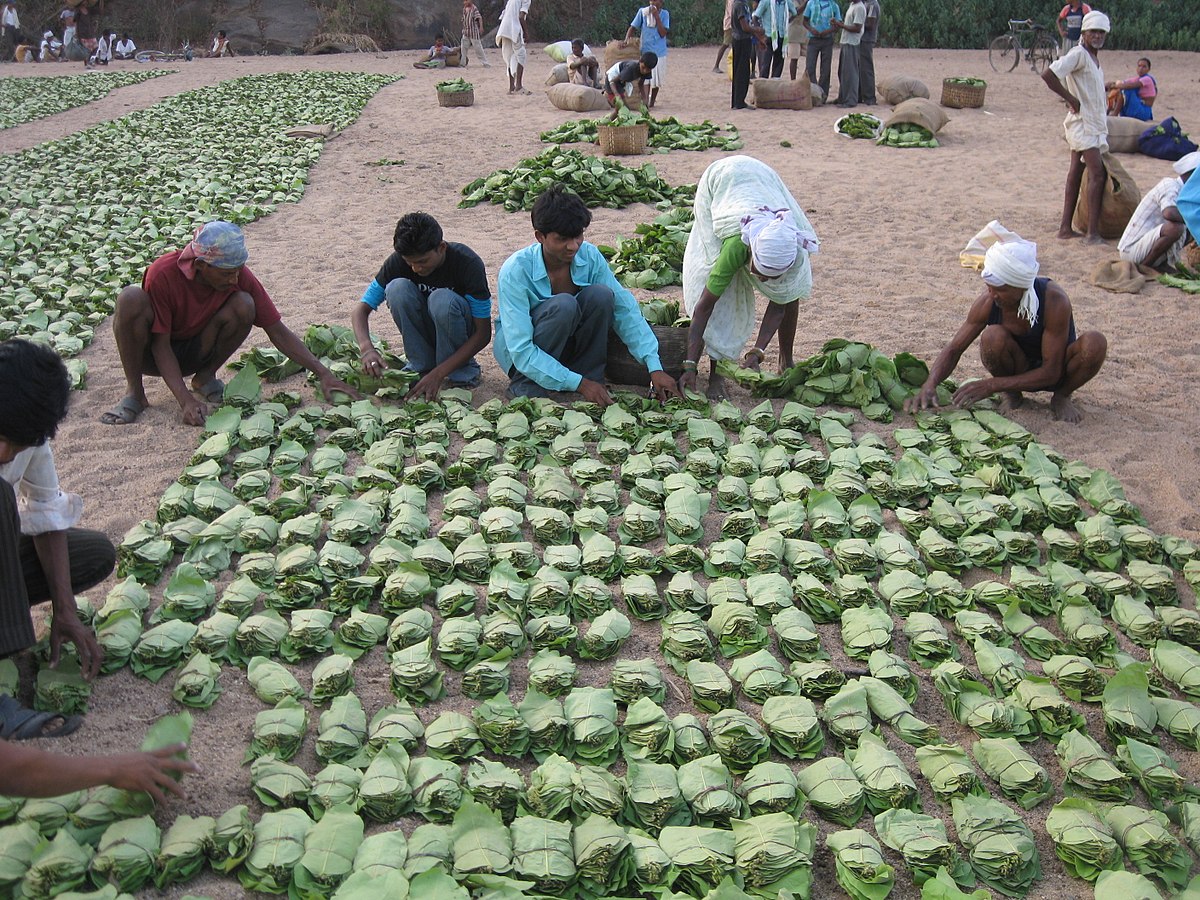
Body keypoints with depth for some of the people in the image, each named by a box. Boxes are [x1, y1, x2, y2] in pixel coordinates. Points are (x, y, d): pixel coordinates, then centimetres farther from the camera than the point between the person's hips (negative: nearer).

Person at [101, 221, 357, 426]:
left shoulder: (240, 277, -19)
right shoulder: (163, 274, -28)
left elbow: (278, 332, -14)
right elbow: (160, 344, -24)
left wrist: (323, 374, -21)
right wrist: (185, 400, -35)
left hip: (195, 353, 2)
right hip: (151, 354, -2)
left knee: (244, 306, -25)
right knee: (131, 299, -35)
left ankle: (206, 377, -3)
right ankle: (134, 393, -17)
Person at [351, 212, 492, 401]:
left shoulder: (468, 263, -27)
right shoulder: (399, 261, -19)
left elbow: (483, 333, -26)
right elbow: (360, 309, -16)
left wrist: (438, 374, -34)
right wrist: (367, 348, -38)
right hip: (426, 331, 3)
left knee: (442, 299, -35)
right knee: (397, 288, -27)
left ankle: (463, 371, -13)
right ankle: (422, 366, -12)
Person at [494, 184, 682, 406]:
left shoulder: (589, 256, -14)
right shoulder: (515, 271, -27)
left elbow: (625, 308, -11)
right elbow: (521, 351, -30)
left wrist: (655, 368, -20)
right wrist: (579, 384, -34)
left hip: (566, 342, 4)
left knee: (601, 295, -25)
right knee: (563, 305, -35)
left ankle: (592, 376, -10)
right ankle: (525, 385, -16)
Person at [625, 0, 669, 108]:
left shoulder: (664, 14, -1)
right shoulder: (642, 12, -1)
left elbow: (663, 33, -10)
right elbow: (633, 27, 0)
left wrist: (656, 17, -15)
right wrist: (626, 39, -17)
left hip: (659, 52, 1)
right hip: (645, 51, -1)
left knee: (656, 79, 9)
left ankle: (652, 102, 24)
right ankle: (645, 102, 9)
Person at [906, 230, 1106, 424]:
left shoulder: (1054, 300, -30)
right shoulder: (988, 302, -21)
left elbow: (1051, 372, -28)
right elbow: (954, 349, -11)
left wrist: (990, 385, -35)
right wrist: (930, 385, -31)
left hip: (1057, 372, -1)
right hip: (1018, 369, 1)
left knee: (1094, 343, -33)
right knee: (993, 336, -32)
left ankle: (1061, 396, -4)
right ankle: (1011, 394, -4)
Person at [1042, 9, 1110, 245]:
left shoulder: (1094, 56, 16)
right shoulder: (1079, 54, -13)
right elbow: (1048, 74, -24)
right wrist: (1071, 99, -18)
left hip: (1094, 123, 10)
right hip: (1082, 122, -10)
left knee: (1076, 172, 9)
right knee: (1096, 172, -14)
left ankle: (1066, 227, 12)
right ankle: (1093, 232, -15)